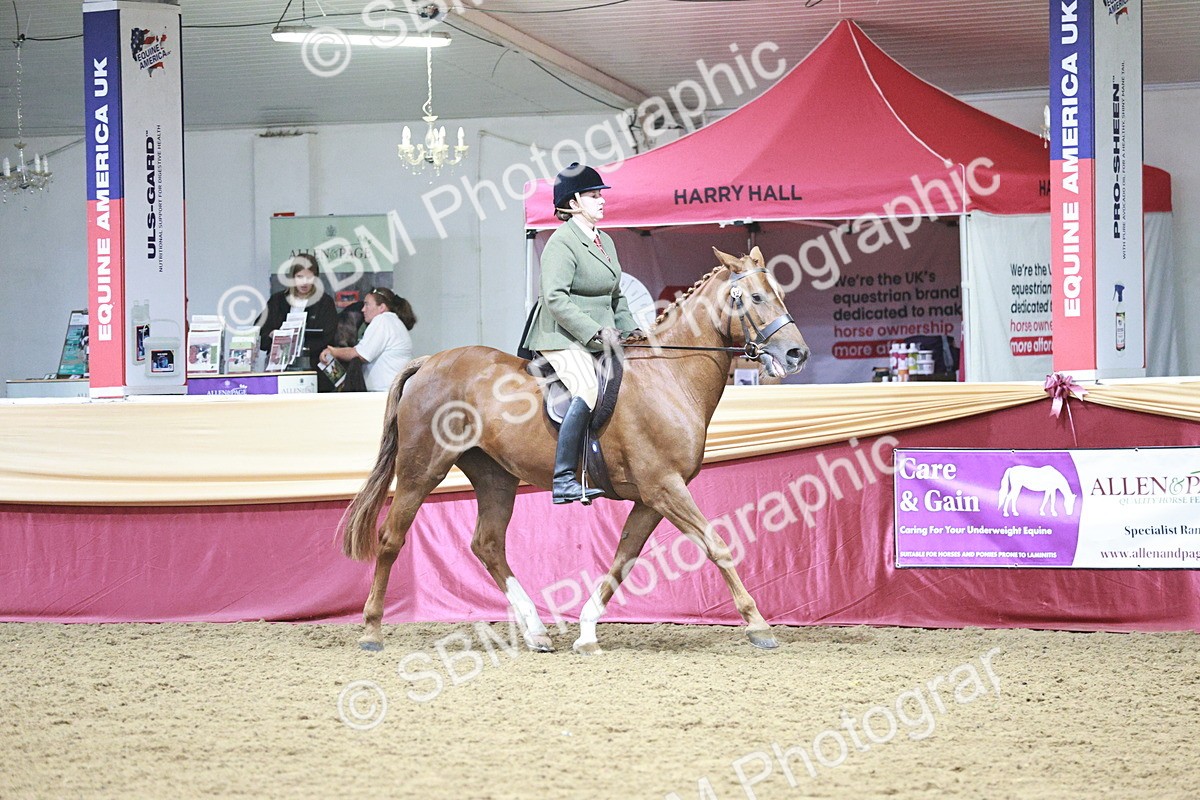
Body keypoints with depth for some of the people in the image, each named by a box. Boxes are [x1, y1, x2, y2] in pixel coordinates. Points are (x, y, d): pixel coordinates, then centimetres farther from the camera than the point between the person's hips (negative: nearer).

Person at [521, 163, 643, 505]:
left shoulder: (605, 241, 18)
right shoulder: (562, 242, -10)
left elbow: (616, 296, 27)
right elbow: (555, 297, -19)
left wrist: (629, 327, 10)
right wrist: (596, 331, -23)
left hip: (600, 337, 9)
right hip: (564, 336, -9)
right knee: (589, 391, -28)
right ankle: (563, 480, -28)